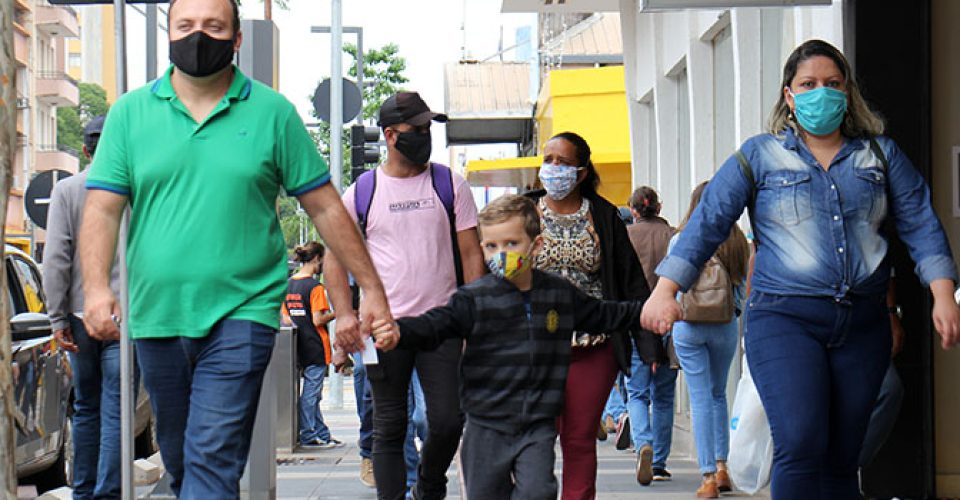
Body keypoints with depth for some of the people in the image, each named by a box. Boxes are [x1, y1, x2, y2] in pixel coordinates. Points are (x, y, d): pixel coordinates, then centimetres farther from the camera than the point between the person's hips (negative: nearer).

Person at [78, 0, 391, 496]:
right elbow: (102, 209, 1)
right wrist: (96, 288, -15)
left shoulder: (272, 112, 3)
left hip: (242, 314, -3)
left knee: (213, 460, -13)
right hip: (156, 316, 3)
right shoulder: (130, 112, 7)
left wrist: (372, 289, 5)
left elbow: (325, 208, 6)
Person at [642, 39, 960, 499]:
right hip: (785, 319, -3)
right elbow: (708, 221, 2)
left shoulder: (880, 154, 14)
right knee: (800, 447, -19)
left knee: (842, 458, 5)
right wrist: (666, 290, -8)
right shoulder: (760, 156, 7)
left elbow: (920, 223, 10)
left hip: (863, 323, 3)